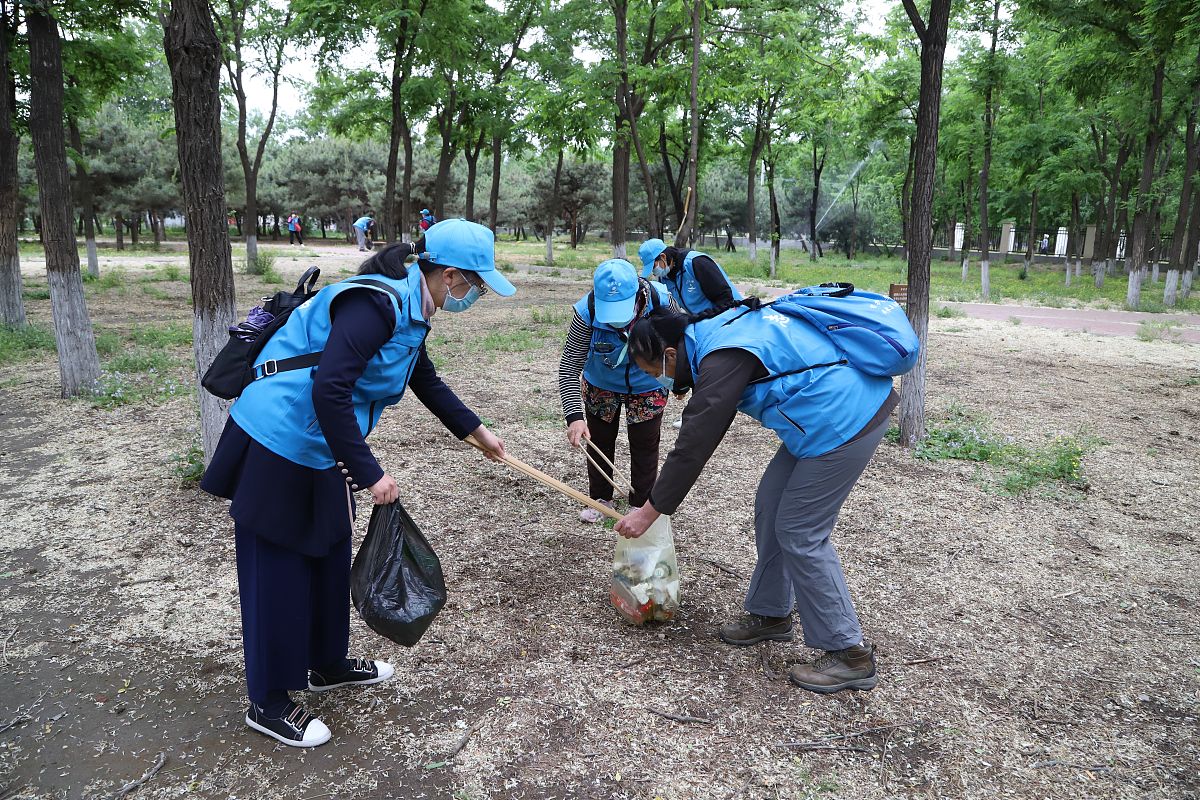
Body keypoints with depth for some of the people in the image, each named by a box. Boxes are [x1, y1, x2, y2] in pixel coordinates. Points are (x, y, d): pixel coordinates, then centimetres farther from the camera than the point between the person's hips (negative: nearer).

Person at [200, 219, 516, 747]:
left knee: (329, 561, 21)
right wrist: (370, 473, -27)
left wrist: (477, 432, 30)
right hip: (277, 450, -10)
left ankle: (327, 665, 42)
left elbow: (427, 383, 22)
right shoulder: (376, 304, -24)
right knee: (278, 577, 5)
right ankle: (268, 703, 23)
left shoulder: (411, 311, 7)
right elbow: (329, 390, -32)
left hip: (317, 454, 10)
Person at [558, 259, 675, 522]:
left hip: (647, 387, 0)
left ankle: (641, 503, 27)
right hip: (600, 386, 1)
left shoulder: (660, 300, -31)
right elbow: (569, 367, -30)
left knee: (645, 445, 7)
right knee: (599, 442, 15)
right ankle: (600, 499, 36)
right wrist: (574, 416, -40)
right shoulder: (587, 310, -33)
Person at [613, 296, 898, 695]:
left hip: (844, 419, -10)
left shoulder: (723, 358, -20)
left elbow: (694, 444, -18)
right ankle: (771, 613, 30)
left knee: (799, 534, -3)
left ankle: (850, 654, 8)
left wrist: (649, 511, -9)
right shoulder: (719, 328, 11)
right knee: (770, 506, 15)